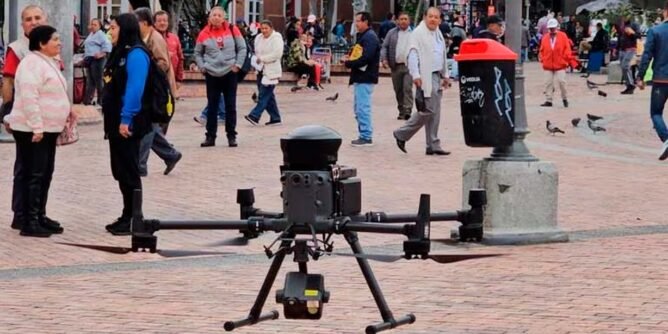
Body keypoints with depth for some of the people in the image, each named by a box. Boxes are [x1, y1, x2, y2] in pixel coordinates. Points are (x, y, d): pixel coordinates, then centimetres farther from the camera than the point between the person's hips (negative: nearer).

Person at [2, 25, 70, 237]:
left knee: (45, 174, 13)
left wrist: (65, 117, 23)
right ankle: (29, 222, -6)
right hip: (32, 130, -10)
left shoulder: (48, 63, 15)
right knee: (33, 175, -8)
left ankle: (39, 216, 20)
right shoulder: (31, 64, -17)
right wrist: (36, 127, -26)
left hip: (48, 129, 10)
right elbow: (29, 98, -24)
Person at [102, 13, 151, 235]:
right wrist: (113, 118, 15)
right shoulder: (119, 53, 15)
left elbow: (135, 89, -22)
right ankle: (128, 216, 20)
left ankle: (134, 219, 2)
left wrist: (126, 119, -25)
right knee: (120, 171, 13)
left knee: (129, 171, -4)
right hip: (116, 121, 10)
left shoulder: (136, 54, -15)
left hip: (128, 123, -10)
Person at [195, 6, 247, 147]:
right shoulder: (204, 34, -1)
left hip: (230, 73, 0)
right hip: (212, 75, 0)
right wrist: (202, 67, -2)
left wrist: (238, 64, -4)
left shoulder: (232, 30, -2)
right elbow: (198, 53, 11)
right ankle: (210, 136, 9)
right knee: (212, 106, 4)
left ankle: (231, 136, 10)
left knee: (230, 106, 4)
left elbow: (242, 48, 5)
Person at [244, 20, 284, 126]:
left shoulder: (276, 38, -7)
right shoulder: (259, 38, 13)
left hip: (271, 71, -8)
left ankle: (254, 116, -17)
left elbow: (277, 54, -17)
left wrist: (262, 59, -16)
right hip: (261, 70, 8)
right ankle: (275, 118, 15)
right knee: (268, 95, 9)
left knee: (264, 94, -12)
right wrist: (256, 60, 2)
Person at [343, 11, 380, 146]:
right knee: (359, 108, 14)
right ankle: (364, 135, 21)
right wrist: (349, 58, 1)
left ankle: (366, 137, -5)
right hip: (360, 77, 10)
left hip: (365, 78, -10)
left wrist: (348, 63, -13)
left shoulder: (370, 37, -15)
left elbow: (365, 58, -23)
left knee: (363, 108, -8)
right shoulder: (362, 36, 17)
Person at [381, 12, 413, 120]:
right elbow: (384, 47, 7)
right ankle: (401, 111, 15)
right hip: (396, 66, 2)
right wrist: (384, 59, -9)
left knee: (407, 88, -15)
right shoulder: (392, 33, 10)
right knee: (398, 90, 6)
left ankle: (407, 110, -18)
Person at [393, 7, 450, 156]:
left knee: (434, 113, 7)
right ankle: (402, 134, 0)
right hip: (425, 76, -8)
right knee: (428, 110, -12)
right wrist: (415, 75, -23)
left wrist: (445, 75, 22)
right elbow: (413, 55, -14)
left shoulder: (438, 34, 19)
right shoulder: (418, 33, -7)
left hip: (436, 76, 8)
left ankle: (433, 146, 10)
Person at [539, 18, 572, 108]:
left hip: (560, 64, -3)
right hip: (548, 65, 3)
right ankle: (548, 100, 7)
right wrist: (543, 59, 5)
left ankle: (565, 99, 13)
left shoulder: (563, 36, 0)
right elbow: (542, 50, 13)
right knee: (548, 83, 3)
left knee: (561, 82, -4)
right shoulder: (545, 38, 6)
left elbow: (567, 48, 0)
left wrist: (566, 59, -3)